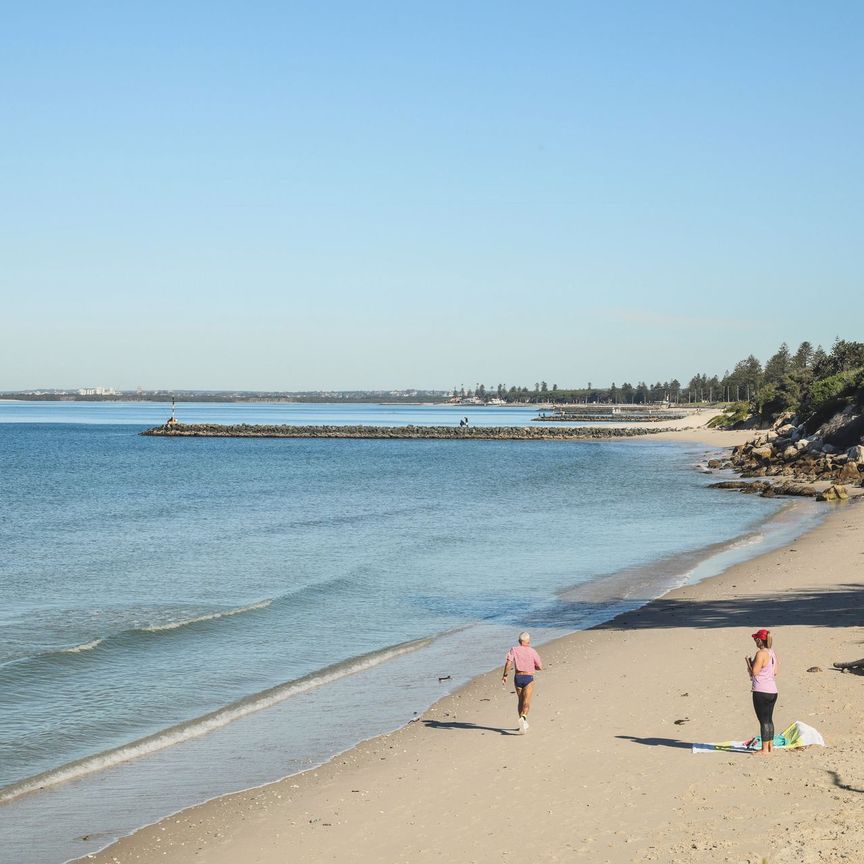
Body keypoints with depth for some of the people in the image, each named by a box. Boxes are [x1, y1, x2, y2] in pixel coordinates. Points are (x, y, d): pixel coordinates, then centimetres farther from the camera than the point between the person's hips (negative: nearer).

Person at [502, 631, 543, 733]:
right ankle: (523, 717, -37)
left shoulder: (514, 649, 1)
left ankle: (523, 723, 23)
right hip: (529, 678, -2)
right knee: (526, 702, -10)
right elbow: (540, 666, 4)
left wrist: (505, 675, -7)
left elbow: (508, 662, -13)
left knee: (520, 701, 19)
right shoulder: (532, 651, -1)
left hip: (518, 677, 2)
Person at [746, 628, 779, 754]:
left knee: (763, 720, -3)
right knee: (769, 719, 16)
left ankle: (764, 748, 0)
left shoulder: (761, 653, -15)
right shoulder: (772, 653, 10)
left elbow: (754, 672, -16)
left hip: (761, 691, -8)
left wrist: (749, 662, 1)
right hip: (772, 690, 8)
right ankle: (770, 745, 22)